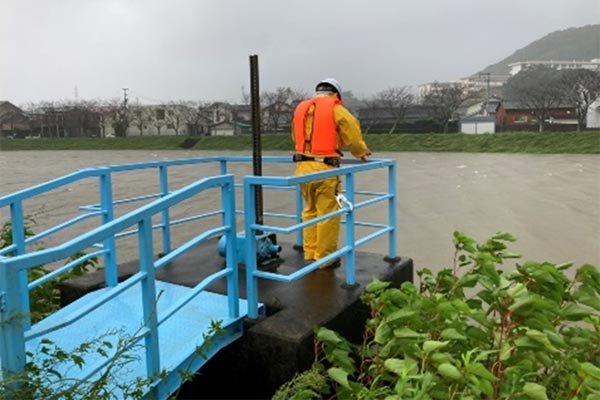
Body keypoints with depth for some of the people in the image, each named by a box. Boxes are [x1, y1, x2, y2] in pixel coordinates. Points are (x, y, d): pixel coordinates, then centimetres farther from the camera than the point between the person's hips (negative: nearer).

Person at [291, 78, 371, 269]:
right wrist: (361, 153, 16)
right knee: (328, 214, 3)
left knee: (310, 212, 18)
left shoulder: (301, 108, 16)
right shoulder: (335, 109, -1)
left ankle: (310, 254, 24)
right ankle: (325, 258, 10)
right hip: (324, 168, -6)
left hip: (302, 166, 6)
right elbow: (352, 133, -2)